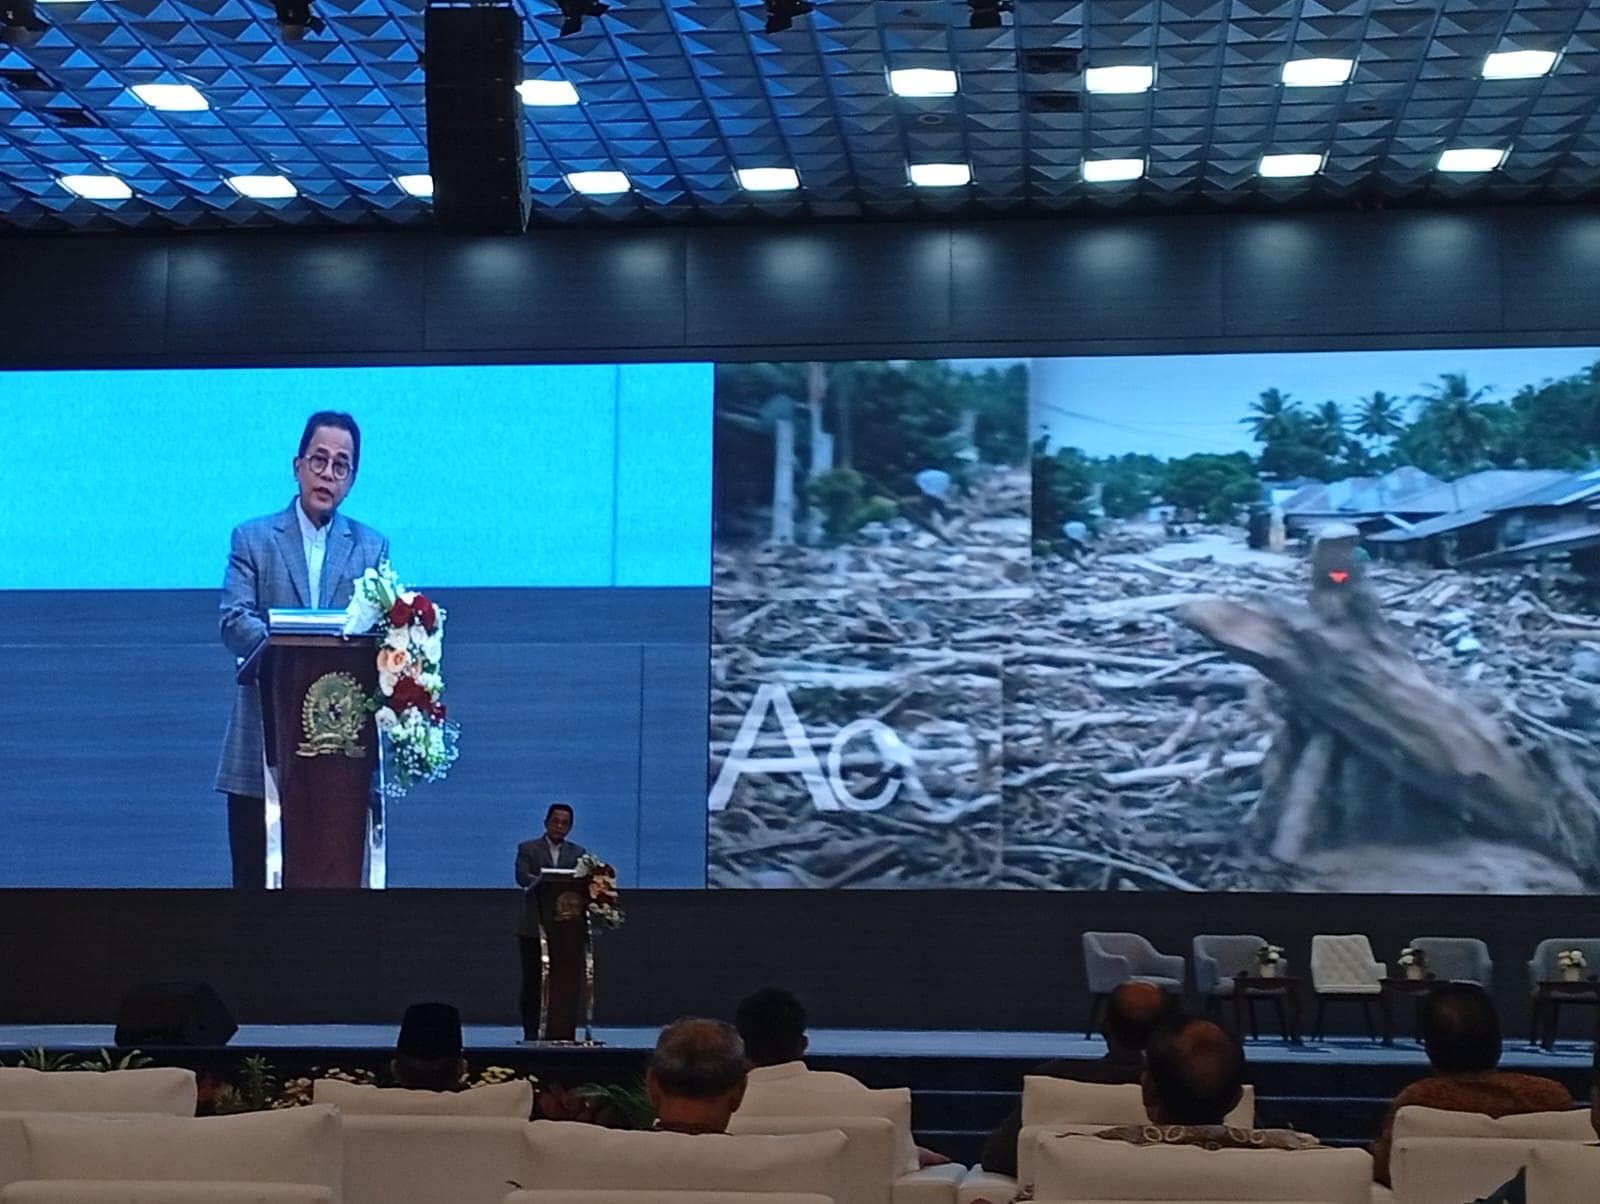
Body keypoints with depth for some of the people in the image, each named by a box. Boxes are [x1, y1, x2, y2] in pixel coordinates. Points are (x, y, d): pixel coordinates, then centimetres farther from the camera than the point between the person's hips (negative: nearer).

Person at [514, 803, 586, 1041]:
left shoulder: (578, 853, 14)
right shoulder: (528, 849, 6)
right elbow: (522, 877, -10)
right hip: (534, 926, -2)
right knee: (533, 980, -1)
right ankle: (531, 1031, 3)